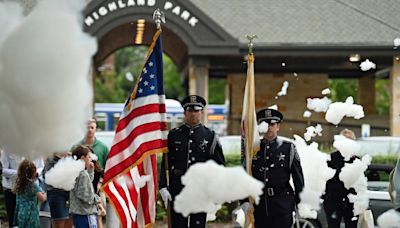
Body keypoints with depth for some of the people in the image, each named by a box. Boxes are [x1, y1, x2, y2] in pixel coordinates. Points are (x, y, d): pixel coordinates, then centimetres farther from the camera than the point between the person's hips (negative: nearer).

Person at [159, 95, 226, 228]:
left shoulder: (210, 136, 5)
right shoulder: (173, 135, 7)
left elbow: (219, 164, 5)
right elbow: (165, 163, 5)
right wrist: (163, 187, -3)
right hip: (178, 189, 1)